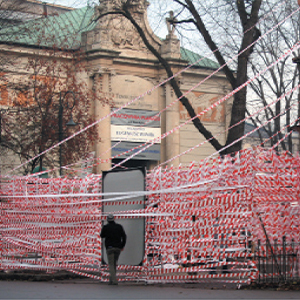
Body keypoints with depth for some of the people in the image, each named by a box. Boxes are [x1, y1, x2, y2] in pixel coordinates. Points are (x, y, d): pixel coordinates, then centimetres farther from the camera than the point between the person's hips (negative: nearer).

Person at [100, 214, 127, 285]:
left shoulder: (105, 227, -2)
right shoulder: (119, 226, 5)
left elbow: (102, 236, 12)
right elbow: (124, 236, 0)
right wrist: (122, 246, 7)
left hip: (109, 248, -3)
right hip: (118, 248, 3)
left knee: (111, 265, -2)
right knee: (114, 264, 17)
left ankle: (114, 281, -15)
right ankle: (111, 279, 17)